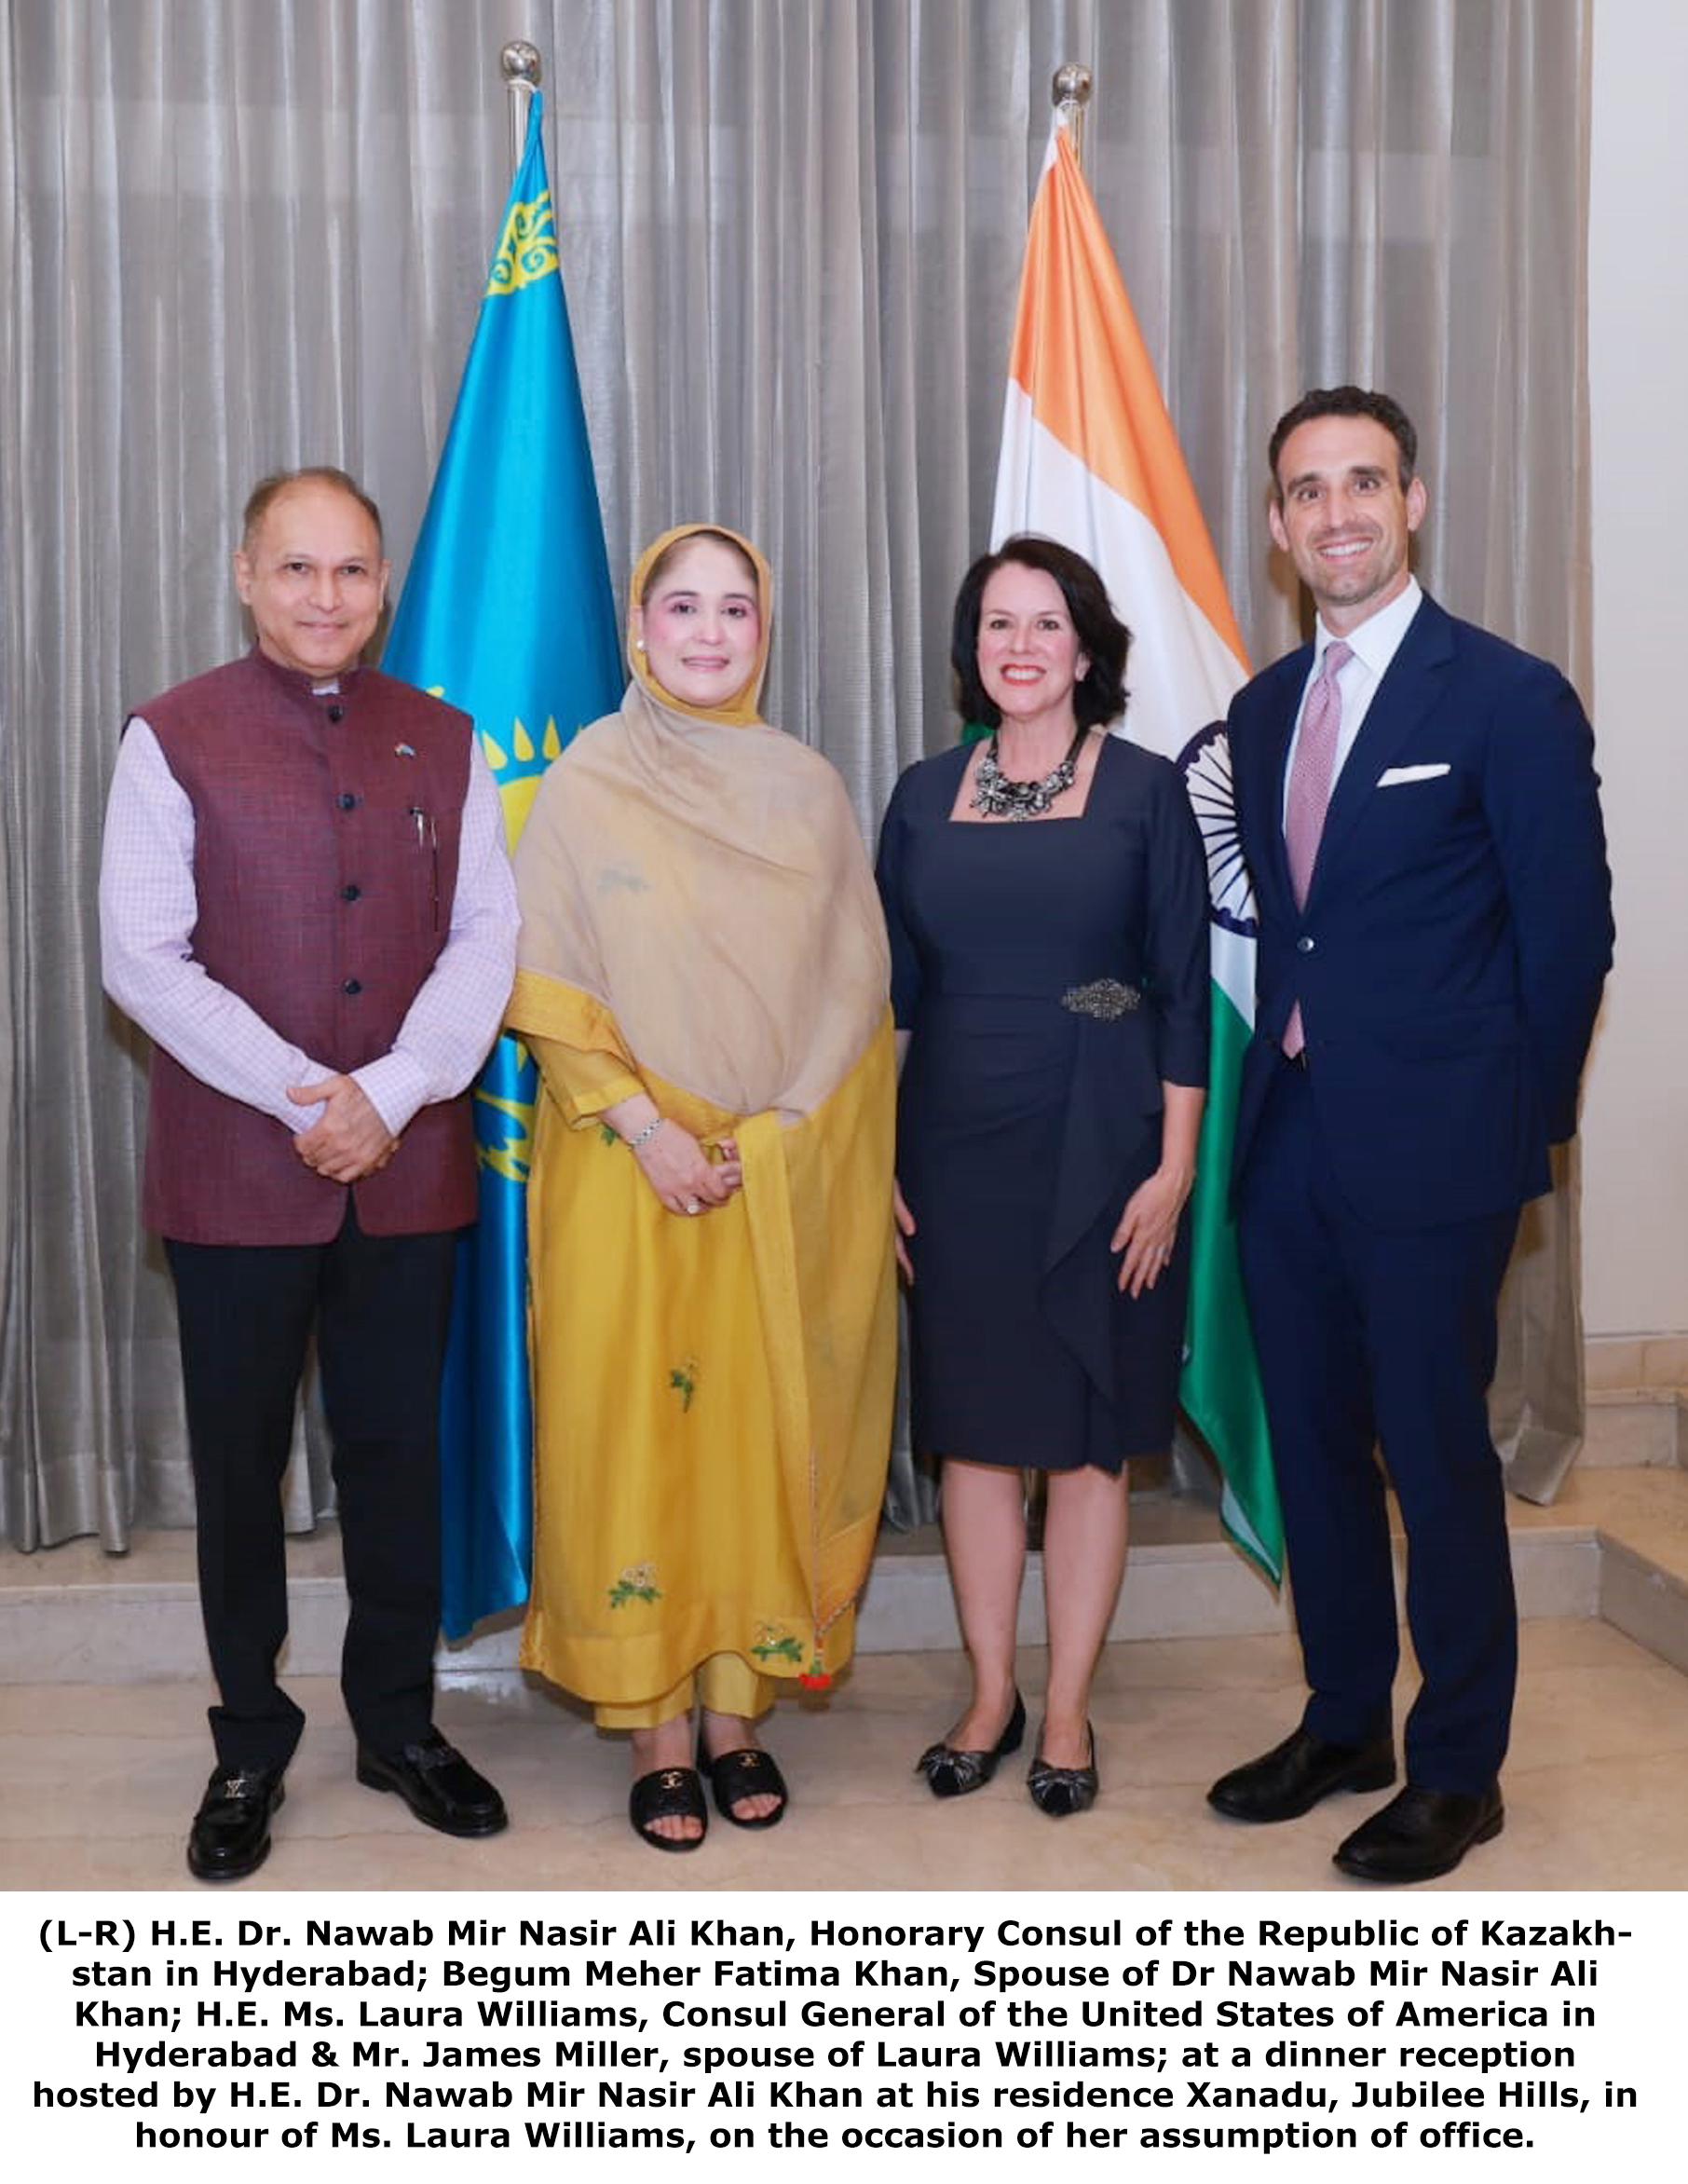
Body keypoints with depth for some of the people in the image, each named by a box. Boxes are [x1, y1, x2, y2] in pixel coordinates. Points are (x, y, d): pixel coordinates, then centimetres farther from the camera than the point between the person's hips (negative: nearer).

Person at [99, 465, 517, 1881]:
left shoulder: (444, 742, 9)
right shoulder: (174, 739, 0)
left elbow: (488, 939, 2)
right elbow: (143, 957, -6)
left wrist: (387, 1096, -12)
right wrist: (301, 1096, -15)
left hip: (409, 1167, 2)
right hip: (236, 1170, -2)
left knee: (398, 1451, 11)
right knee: (240, 1462, 8)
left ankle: (400, 1723, 27)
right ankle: (250, 1747, 24)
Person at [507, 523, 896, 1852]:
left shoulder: (809, 790, 7)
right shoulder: (587, 783, 0)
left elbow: (854, 989, 6)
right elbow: (547, 991, -4)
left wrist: (770, 1140, -5)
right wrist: (643, 1125, -14)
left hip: (791, 1182, 2)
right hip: (632, 1173, -2)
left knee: (765, 1430, 6)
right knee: (632, 1430, 1)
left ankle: (736, 1708, 20)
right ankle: (655, 1727, 14)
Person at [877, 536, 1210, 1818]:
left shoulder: (1145, 791, -1)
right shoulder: (926, 796, 7)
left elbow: (1184, 991, -3)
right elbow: (892, 988, 9)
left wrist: (1174, 1167, -9)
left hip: (1099, 1145, -2)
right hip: (955, 1145, 3)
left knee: (1090, 1436, 6)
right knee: (975, 1426, 9)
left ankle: (1067, 1710, 20)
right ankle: (990, 1696, 24)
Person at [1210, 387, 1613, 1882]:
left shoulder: (1511, 698, -8)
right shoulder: (1265, 708, 11)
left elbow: (1569, 933, -6)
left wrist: (1512, 1123, -3)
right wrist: (1287, 1063, 5)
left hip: (1430, 1151, -6)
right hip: (1289, 1140, 6)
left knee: (1436, 1452, 3)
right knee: (1314, 1442, 14)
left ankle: (1459, 1770, 20)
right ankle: (1344, 1723, 32)